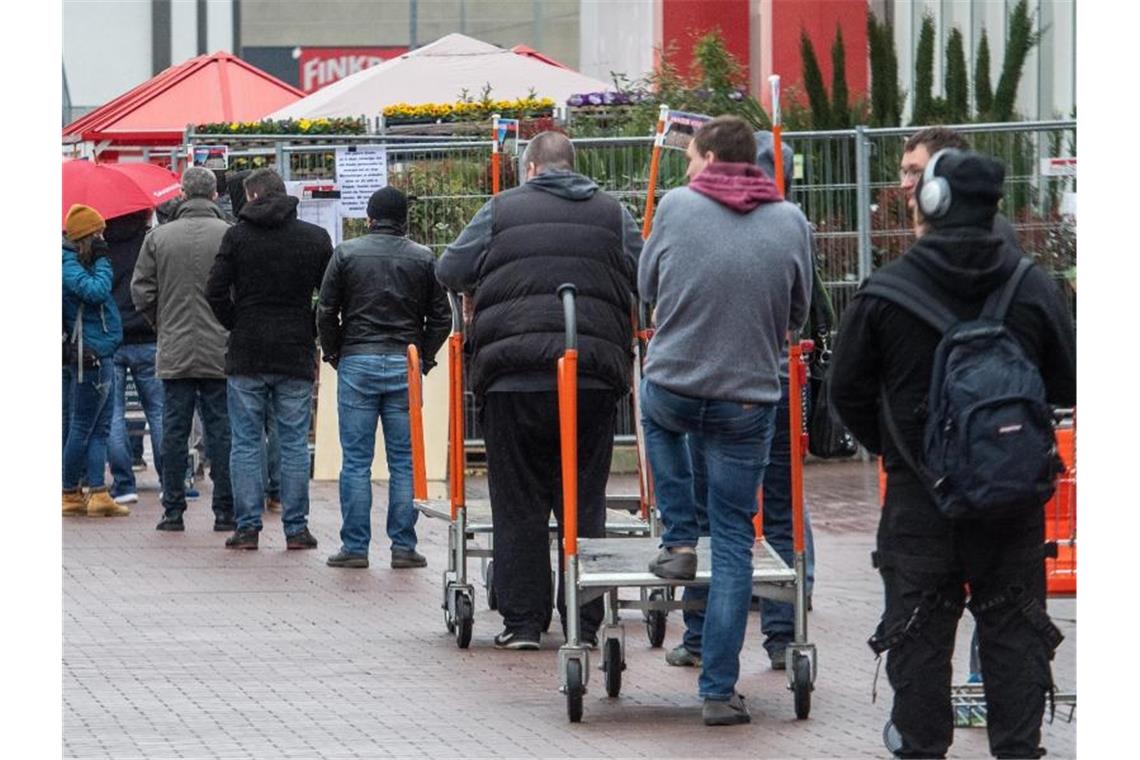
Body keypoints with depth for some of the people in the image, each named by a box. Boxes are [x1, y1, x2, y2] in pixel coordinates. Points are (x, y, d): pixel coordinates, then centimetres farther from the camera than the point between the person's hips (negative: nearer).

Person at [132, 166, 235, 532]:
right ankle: (225, 512, 3)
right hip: (221, 353, -1)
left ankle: (173, 511, 7)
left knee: (175, 430, 6)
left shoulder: (158, 237, -1)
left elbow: (141, 290, 1)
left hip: (174, 352, 1)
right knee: (221, 430, 3)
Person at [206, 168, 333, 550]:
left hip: (246, 356, -1)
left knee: (246, 442, 4)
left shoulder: (237, 236, -2)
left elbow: (215, 292, -6)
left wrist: (237, 325, 7)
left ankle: (247, 526, 2)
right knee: (294, 443, 5)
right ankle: (296, 528, 4)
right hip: (297, 356, 1)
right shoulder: (316, 239, 3)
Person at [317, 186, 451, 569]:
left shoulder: (346, 254, 2)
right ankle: (403, 546, 3)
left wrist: (333, 354, 14)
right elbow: (440, 317, 4)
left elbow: (326, 311, 2)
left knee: (356, 461, 2)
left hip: (357, 364, -1)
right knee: (404, 461, 4)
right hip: (405, 366, 1)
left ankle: (354, 546, 1)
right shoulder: (424, 258, 4)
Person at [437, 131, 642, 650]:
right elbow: (646, 283, 14)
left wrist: (487, 284, 30)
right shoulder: (612, 213, 12)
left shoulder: (501, 210, 7)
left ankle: (522, 621, 4)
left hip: (513, 377, -1)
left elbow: (450, 271, 9)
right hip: (592, 375, 1)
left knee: (518, 505, 5)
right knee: (583, 503, 7)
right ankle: (583, 624, 6)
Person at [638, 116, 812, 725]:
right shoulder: (790, 222, -3)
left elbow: (647, 286, 6)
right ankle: (719, 691, 5)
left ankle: (679, 539, 28)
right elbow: (797, 314, 6)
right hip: (748, 401, 0)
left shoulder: (676, 207, -7)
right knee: (734, 543, 8)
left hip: (671, 389, 0)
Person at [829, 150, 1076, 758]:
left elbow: (848, 390, -1)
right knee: (1014, 628, 9)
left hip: (918, 495, -1)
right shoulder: (1034, 288, -6)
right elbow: (1068, 386, 2)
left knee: (918, 628, 8)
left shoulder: (885, 290, -9)